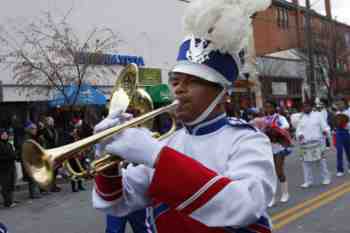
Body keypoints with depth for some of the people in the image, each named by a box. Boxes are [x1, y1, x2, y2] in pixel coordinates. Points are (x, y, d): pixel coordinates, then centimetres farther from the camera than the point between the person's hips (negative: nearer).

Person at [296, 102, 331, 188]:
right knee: (306, 163, 4)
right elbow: (298, 130, 9)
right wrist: (299, 135, -13)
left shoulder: (317, 115, 5)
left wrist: (325, 131, -21)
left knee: (321, 161, 1)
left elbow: (324, 126, 1)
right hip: (305, 143, 3)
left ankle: (326, 178, 16)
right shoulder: (301, 118, 12)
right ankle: (308, 181, 13)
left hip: (317, 142, -3)